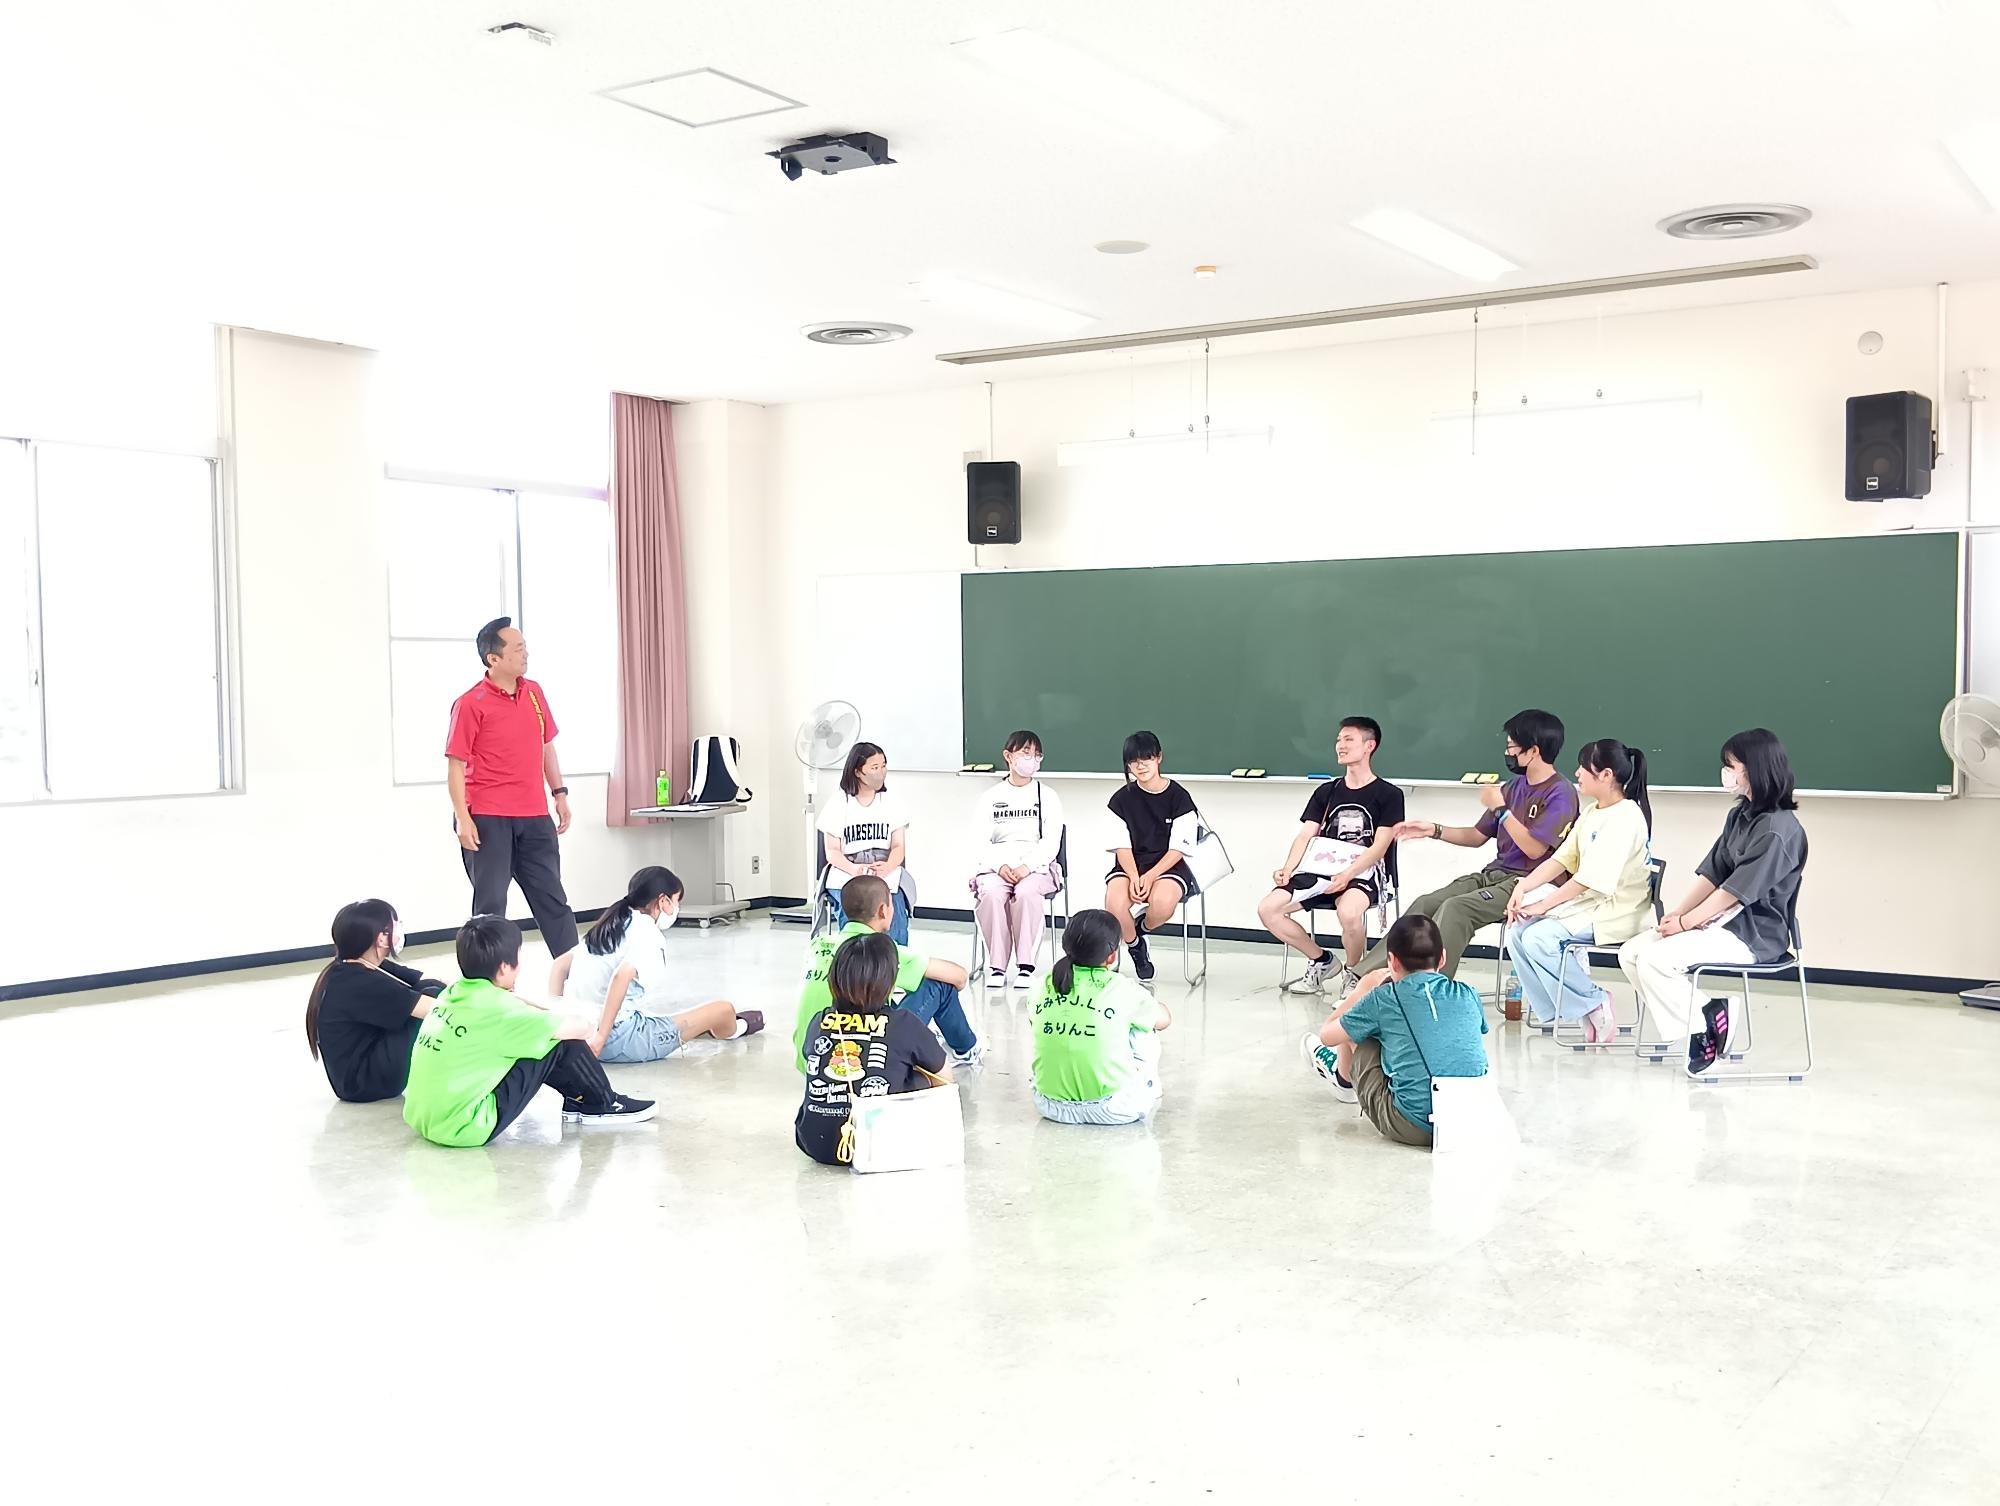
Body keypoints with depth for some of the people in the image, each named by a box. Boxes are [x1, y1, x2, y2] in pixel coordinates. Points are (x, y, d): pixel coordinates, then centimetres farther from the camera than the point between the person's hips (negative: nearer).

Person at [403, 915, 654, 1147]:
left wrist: (550, 1013, 20)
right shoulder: (498, 1009, -17)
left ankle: (577, 1101, 29)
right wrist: (582, 1021, 13)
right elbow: (581, 1027, -9)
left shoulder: (453, 994, 5)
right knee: (561, 1043, -5)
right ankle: (603, 1105, 17)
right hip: (463, 1129, -8)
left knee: (520, 1038, 19)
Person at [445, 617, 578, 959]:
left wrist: (559, 793, 15)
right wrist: (463, 819, -16)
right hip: (488, 819, -6)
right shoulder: (470, 704, -10)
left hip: (534, 817, 6)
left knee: (553, 899, 11)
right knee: (490, 904, 3)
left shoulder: (535, 693, 8)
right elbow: (455, 765, -10)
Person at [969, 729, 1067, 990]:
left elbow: (1051, 842, 0)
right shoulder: (991, 797, 14)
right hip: (996, 866, 1)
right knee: (992, 894, -33)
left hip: (1036, 867, -1)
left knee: (1026, 892, -35)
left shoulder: (1048, 797, 11)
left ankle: (1026, 964, -27)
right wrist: (1000, 866, -14)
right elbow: (980, 841, 5)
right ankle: (997, 966, -26)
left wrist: (1026, 867, -16)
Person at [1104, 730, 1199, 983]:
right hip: (1131, 866, 2)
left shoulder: (1179, 797, -3)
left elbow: (1178, 849, -6)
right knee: (1114, 902, -31)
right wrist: (1134, 877, -17)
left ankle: (1141, 928, 4)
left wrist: (1150, 876, -18)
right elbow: (1123, 846, 2)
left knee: (1162, 903, -36)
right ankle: (1136, 947, 3)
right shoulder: (1122, 799, 5)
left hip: (1167, 867, -2)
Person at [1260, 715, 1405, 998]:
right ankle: (1321, 961, 7)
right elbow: (1305, 836, 8)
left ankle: (1352, 972, -6)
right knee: (1268, 909, -16)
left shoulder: (1388, 794, 3)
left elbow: (1379, 847, -7)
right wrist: (1288, 869, -11)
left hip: (1363, 874, -5)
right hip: (1320, 870, 5)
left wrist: (1347, 875, -22)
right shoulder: (1326, 792, 17)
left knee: (1349, 912, -39)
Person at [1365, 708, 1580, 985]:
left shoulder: (1561, 794, -9)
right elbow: (1478, 837, 19)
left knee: (1455, 908, -30)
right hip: (1494, 873, 8)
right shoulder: (1514, 786, 14)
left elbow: (1534, 848, -17)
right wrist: (1434, 830, 7)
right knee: (1424, 904, -13)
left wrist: (1500, 808, -15)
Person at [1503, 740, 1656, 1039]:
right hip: (1584, 902, 9)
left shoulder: (1626, 818, -17)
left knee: (1538, 938, -24)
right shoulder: (1592, 812, 12)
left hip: (1614, 913, -9)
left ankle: (1594, 1005, -7)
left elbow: (1592, 879, -23)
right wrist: (1522, 888, -6)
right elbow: (1561, 859, 9)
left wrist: (1542, 905, -19)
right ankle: (1549, 1009, 0)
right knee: (1517, 930, -8)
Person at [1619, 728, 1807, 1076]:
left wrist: (1686, 922, -13)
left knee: (1655, 960, -25)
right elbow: (1712, 874, 11)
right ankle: (1707, 1012, 0)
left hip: (1754, 935, -9)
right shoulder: (1739, 816, 12)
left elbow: (1736, 890, -19)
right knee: (1630, 953, -4)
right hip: (1721, 922, 9)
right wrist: (1678, 912, -3)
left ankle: (1702, 1028, -5)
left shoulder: (1779, 829, -16)